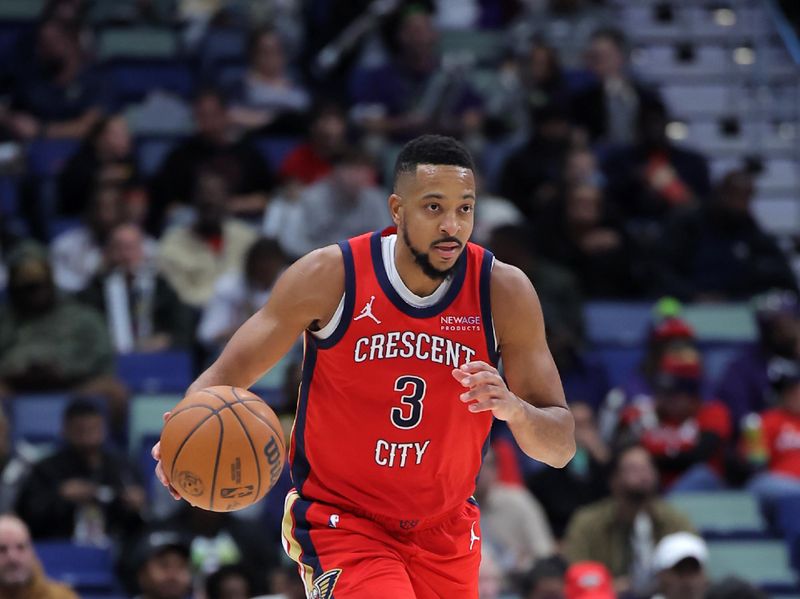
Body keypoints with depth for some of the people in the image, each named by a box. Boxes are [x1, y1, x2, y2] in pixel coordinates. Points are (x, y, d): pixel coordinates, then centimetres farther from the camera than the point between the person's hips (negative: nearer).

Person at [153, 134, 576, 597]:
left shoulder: (504, 291, -11)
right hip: (340, 522, -4)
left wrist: (513, 408, -32)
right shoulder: (330, 277, -15)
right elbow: (228, 375, -8)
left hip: (445, 532, 4)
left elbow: (561, 448, -9)